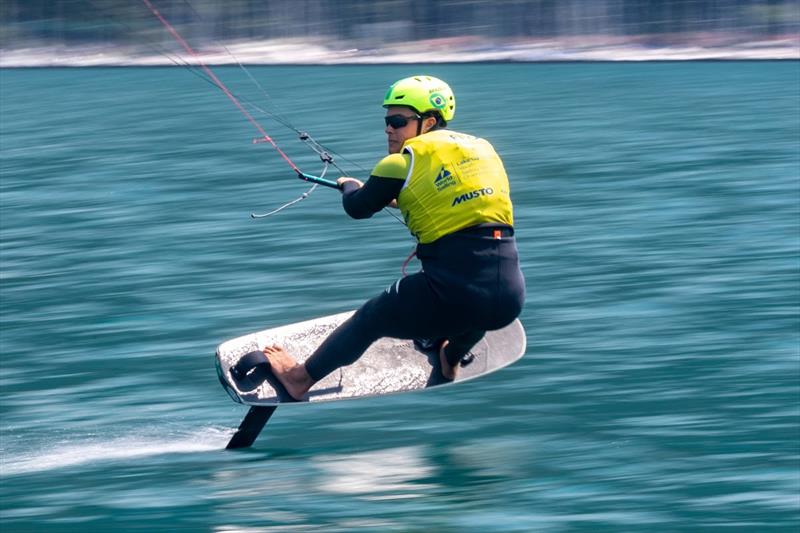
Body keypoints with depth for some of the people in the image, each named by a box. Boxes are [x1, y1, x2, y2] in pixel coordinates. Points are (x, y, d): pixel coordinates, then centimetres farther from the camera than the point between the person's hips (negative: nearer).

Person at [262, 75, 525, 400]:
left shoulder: (403, 163, -1)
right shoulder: (483, 149, 15)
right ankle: (451, 358, 60)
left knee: (370, 319, 19)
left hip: (455, 296, -4)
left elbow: (358, 208, 14)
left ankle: (300, 378, 34)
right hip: (511, 298, 4)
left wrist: (348, 186, 37)